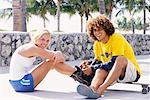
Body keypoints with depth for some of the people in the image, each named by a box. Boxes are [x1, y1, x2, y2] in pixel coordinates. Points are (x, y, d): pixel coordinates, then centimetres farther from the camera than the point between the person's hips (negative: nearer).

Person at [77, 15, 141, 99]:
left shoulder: (117, 38, -17)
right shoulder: (97, 44, 5)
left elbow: (114, 62, -24)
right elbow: (98, 60, 12)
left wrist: (92, 69, -25)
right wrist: (89, 66, -12)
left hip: (133, 72, -6)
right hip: (113, 73, 6)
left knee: (121, 59, -38)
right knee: (100, 71, -27)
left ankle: (101, 88, -52)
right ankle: (92, 89, -58)